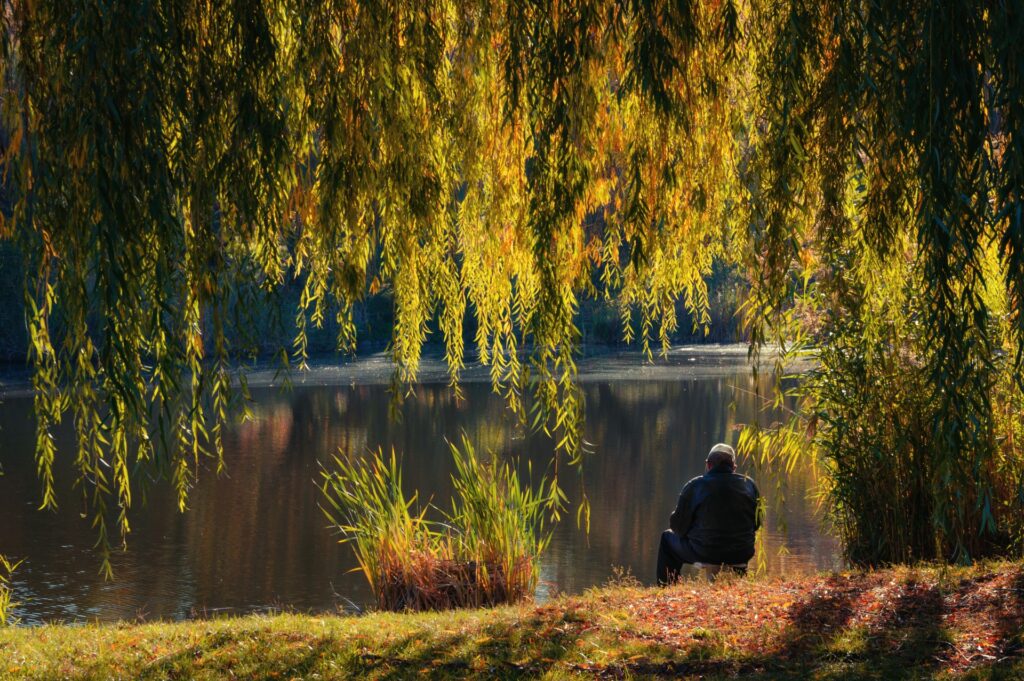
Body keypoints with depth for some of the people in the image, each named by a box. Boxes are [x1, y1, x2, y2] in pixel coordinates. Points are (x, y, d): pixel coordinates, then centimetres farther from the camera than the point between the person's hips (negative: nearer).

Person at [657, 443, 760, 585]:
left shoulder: (695, 486, -9)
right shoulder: (749, 484, 1)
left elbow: (679, 526, -4)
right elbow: (756, 524, 9)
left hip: (705, 554, -4)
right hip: (742, 555, 4)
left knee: (667, 537, 23)